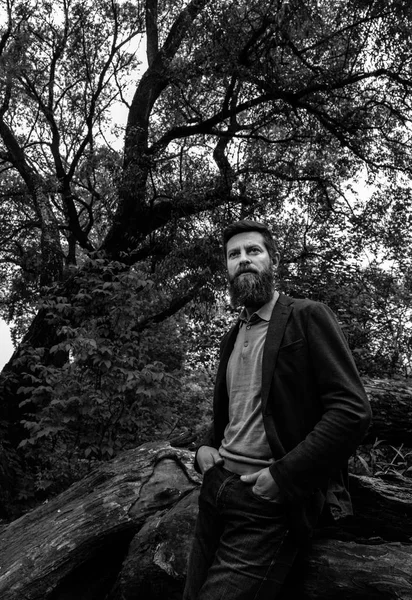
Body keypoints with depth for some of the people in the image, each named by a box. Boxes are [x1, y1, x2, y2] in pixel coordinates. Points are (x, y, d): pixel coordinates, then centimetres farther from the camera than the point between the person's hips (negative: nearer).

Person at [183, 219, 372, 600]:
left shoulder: (308, 317, -8)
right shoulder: (232, 338, 14)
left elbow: (352, 411, -15)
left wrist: (281, 476, -18)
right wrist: (207, 445, 6)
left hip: (270, 502, -6)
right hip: (216, 484, 7)